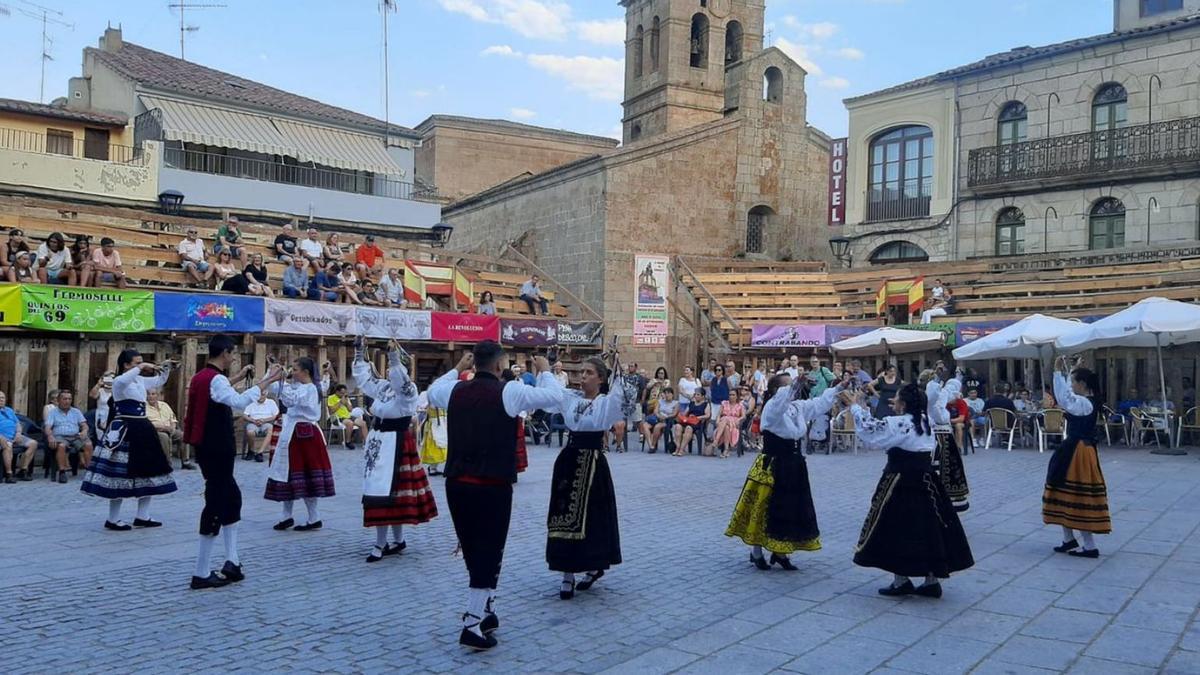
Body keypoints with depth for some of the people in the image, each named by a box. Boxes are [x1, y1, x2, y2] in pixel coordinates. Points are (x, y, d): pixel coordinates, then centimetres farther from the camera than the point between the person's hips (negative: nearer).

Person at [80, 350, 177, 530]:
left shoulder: (140, 380, 12)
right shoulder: (119, 381, -10)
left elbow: (159, 382, 28)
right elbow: (123, 380, -36)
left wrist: (166, 368, 12)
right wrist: (141, 368, -31)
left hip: (142, 429, 9)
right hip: (124, 431, -9)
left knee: (148, 471, 11)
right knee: (121, 473, -4)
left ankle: (142, 517, 19)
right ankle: (113, 519, 6)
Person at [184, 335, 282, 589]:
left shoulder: (201, 377, 11)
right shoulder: (215, 379, -19)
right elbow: (239, 401, -37)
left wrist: (238, 377, 36)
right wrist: (266, 381, -32)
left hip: (208, 449, 11)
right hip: (216, 452, -11)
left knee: (231, 498, 18)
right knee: (216, 505, -4)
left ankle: (231, 561, 20)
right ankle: (201, 573, 1)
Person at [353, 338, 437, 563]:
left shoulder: (409, 390, -10)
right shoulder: (383, 387, 11)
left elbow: (401, 382, -32)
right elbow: (363, 378, 23)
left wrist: (396, 359, -40)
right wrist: (360, 354, 17)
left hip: (395, 443, -8)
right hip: (379, 442, 8)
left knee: (385, 492, -8)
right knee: (386, 492, 12)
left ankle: (380, 544, -2)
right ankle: (398, 539, 22)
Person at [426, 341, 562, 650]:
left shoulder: (455, 390, 5)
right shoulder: (509, 392, -9)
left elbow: (432, 392, 28)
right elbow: (554, 395, -2)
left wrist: (457, 369, 33)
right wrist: (545, 371, 15)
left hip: (457, 484, 6)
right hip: (492, 486, -6)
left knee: (473, 552, 18)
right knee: (489, 553, 3)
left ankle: (485, 611, 32)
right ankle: (472, 626, 2)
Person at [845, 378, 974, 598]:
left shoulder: (899, 423, -16)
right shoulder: (926, 420, 6)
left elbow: (869, 431, -17)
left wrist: (856, 407, -8)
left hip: (901, 485, -7)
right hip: (926, 482, 7)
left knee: (898, 530, 3)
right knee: (928, 529, 10)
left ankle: (901, 580, 9)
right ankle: (932, 580, 15)